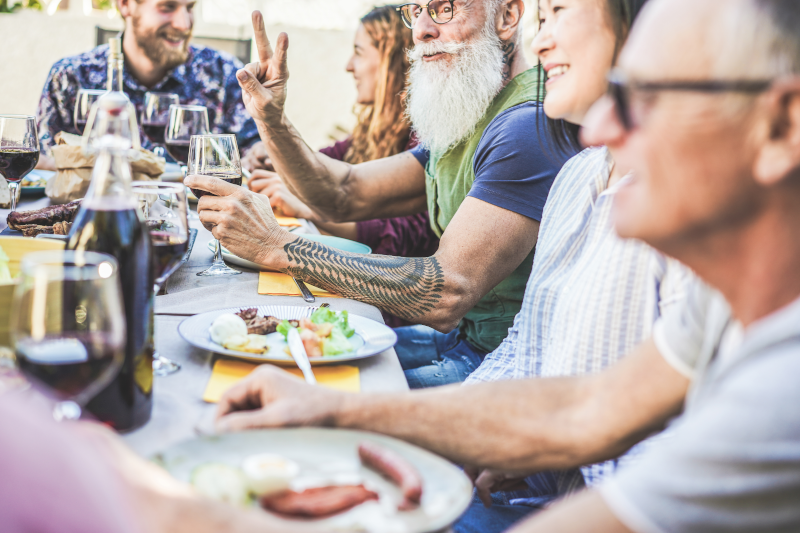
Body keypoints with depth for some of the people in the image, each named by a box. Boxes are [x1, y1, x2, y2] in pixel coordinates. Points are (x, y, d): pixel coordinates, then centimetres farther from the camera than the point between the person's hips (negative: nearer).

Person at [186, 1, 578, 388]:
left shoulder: (530, 125, -21)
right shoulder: (461, 120, 13)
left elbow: (447, 295, -30)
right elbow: (347, 195, 12)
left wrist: (277, 246, -28)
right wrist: (272, 123, -6)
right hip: (459, 336, 9)